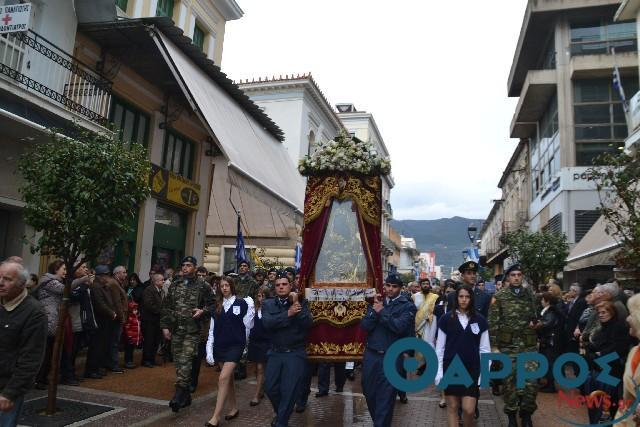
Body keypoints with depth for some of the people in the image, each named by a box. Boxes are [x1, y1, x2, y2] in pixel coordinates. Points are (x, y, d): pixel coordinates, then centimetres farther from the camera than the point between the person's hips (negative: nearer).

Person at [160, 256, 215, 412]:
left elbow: (212, 304, 2)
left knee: (185, 361, -14)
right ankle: (185, 395, 23)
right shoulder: (174, 285, 10)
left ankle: (179, 394, -14)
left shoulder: (202, 286, -1)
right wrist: (165, 326, 5)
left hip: (192, 330, -5)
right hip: (175, 329, 5)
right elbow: (166, 307, 11)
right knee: (178, 361, 10)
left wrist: (203, 311, -17)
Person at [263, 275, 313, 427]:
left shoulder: (301, 302, -1)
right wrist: (288, 314, -23)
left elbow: (308, 323, -14)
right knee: (270, 388, 7)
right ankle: (280, 413, 37)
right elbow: (267, 323, -16)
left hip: (295, 353, -2)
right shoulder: (268, 304, 2)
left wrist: (296, 304, -20)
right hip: (275, 352, 2)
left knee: (290, 390, -1)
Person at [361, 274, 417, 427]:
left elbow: (399, 326, -20)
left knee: (385, 396, 2)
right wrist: (375, 310, -14)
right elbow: (364, 326, -1)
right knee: (369, 392, 15)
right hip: (371, 354, 5)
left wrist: (382, 312, -14)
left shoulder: (407, 306, -4)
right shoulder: (376, 302, 10)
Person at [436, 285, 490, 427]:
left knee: (469, 409, -3)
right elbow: (440, 347, 1)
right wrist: (438, 371, -2)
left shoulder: (480, 320, 1)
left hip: (472, 370, 0)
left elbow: (485, 349, 4)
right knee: (452, 406, 7)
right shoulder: (446, 319, -2)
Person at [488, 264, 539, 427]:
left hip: (529, 344, 2)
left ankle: (526, 413, 18)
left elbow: (535, 316, 22)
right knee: (509, 380, 6)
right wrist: (494, 346, -8)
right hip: (507, 345, -2)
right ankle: (511, 414, 22)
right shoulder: (499, 297, -4)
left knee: (532, 380, -3)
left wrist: (533, 322, 3)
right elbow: (493, 323, -5)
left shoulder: (529, 294, 7)